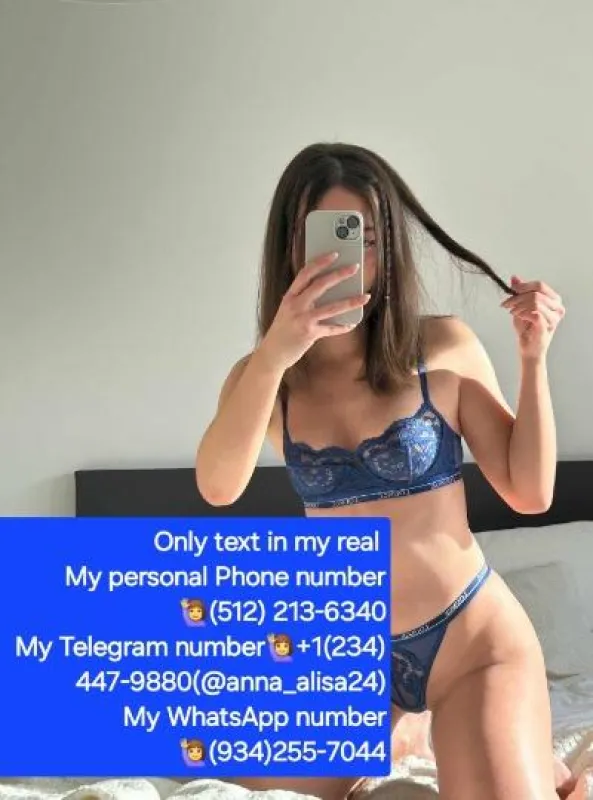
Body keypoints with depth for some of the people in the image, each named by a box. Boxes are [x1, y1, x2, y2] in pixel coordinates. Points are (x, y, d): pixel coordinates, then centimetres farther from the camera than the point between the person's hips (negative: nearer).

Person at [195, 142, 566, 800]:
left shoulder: (445, 349, -9)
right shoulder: (263, 377, -4)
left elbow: (530, 493, -5)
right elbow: (217, 487, -24)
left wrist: (534, 360, -16)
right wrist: (273, 355, -37)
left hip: (473, 637, -3)